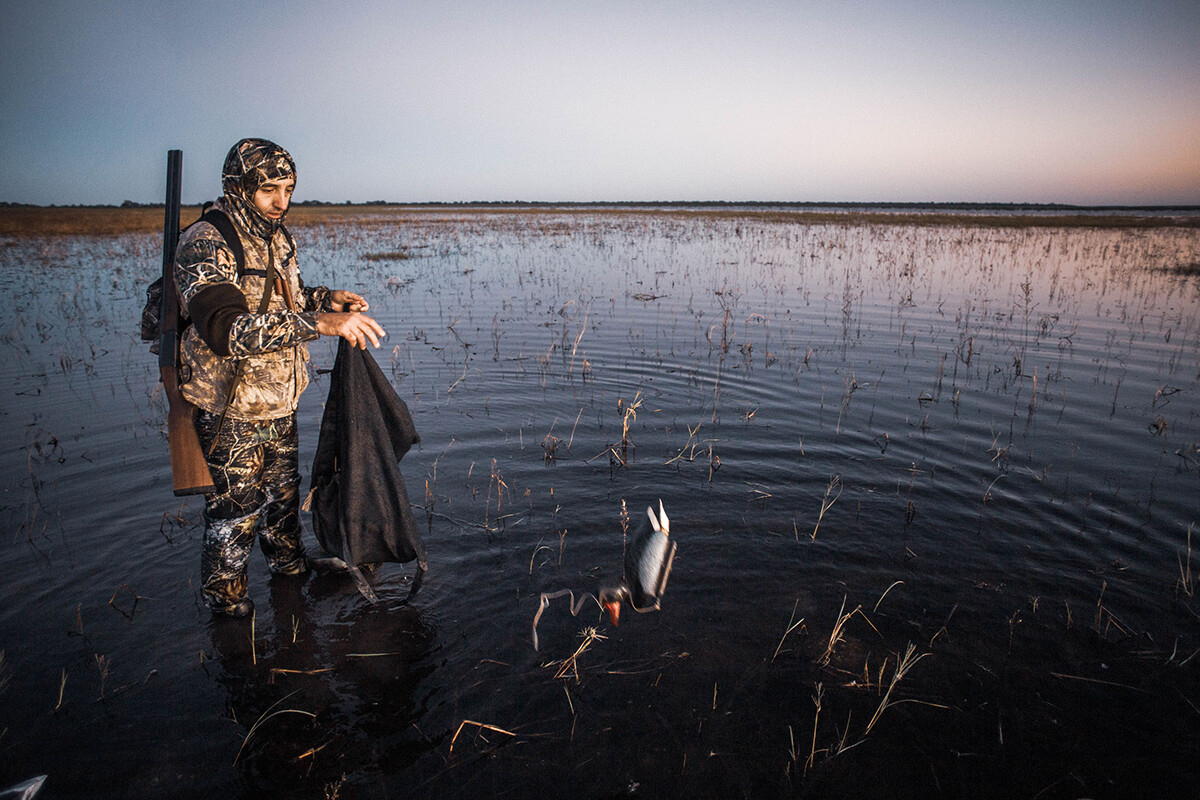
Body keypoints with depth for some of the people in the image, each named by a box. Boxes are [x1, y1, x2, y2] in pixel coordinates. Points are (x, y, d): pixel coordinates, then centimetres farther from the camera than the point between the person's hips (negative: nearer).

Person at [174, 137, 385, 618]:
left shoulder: (276, 237, 3)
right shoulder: (205, 246, -24)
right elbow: (227, 329, -40)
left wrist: (329, 297, 0)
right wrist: (320, 322, -48)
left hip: (280, 403, 8)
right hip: (231, 412, -7)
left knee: (283, 489, 25)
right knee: (234, 511, 10)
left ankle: (287, 560, 49)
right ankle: (224, 597, 33)